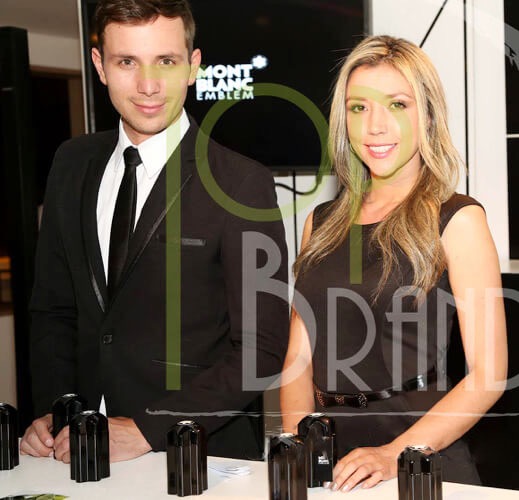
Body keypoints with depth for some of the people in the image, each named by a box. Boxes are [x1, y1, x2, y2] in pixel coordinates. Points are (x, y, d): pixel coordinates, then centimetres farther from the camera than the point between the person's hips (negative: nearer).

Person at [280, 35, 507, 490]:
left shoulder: (456, 220, -4)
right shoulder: (322, 222, 10)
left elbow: (489, 375, -9)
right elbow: (300, 356, 11)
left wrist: (395, 454, -19)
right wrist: (295, 445, -5)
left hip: (422, 459, -4)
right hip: (329, 451, 4)